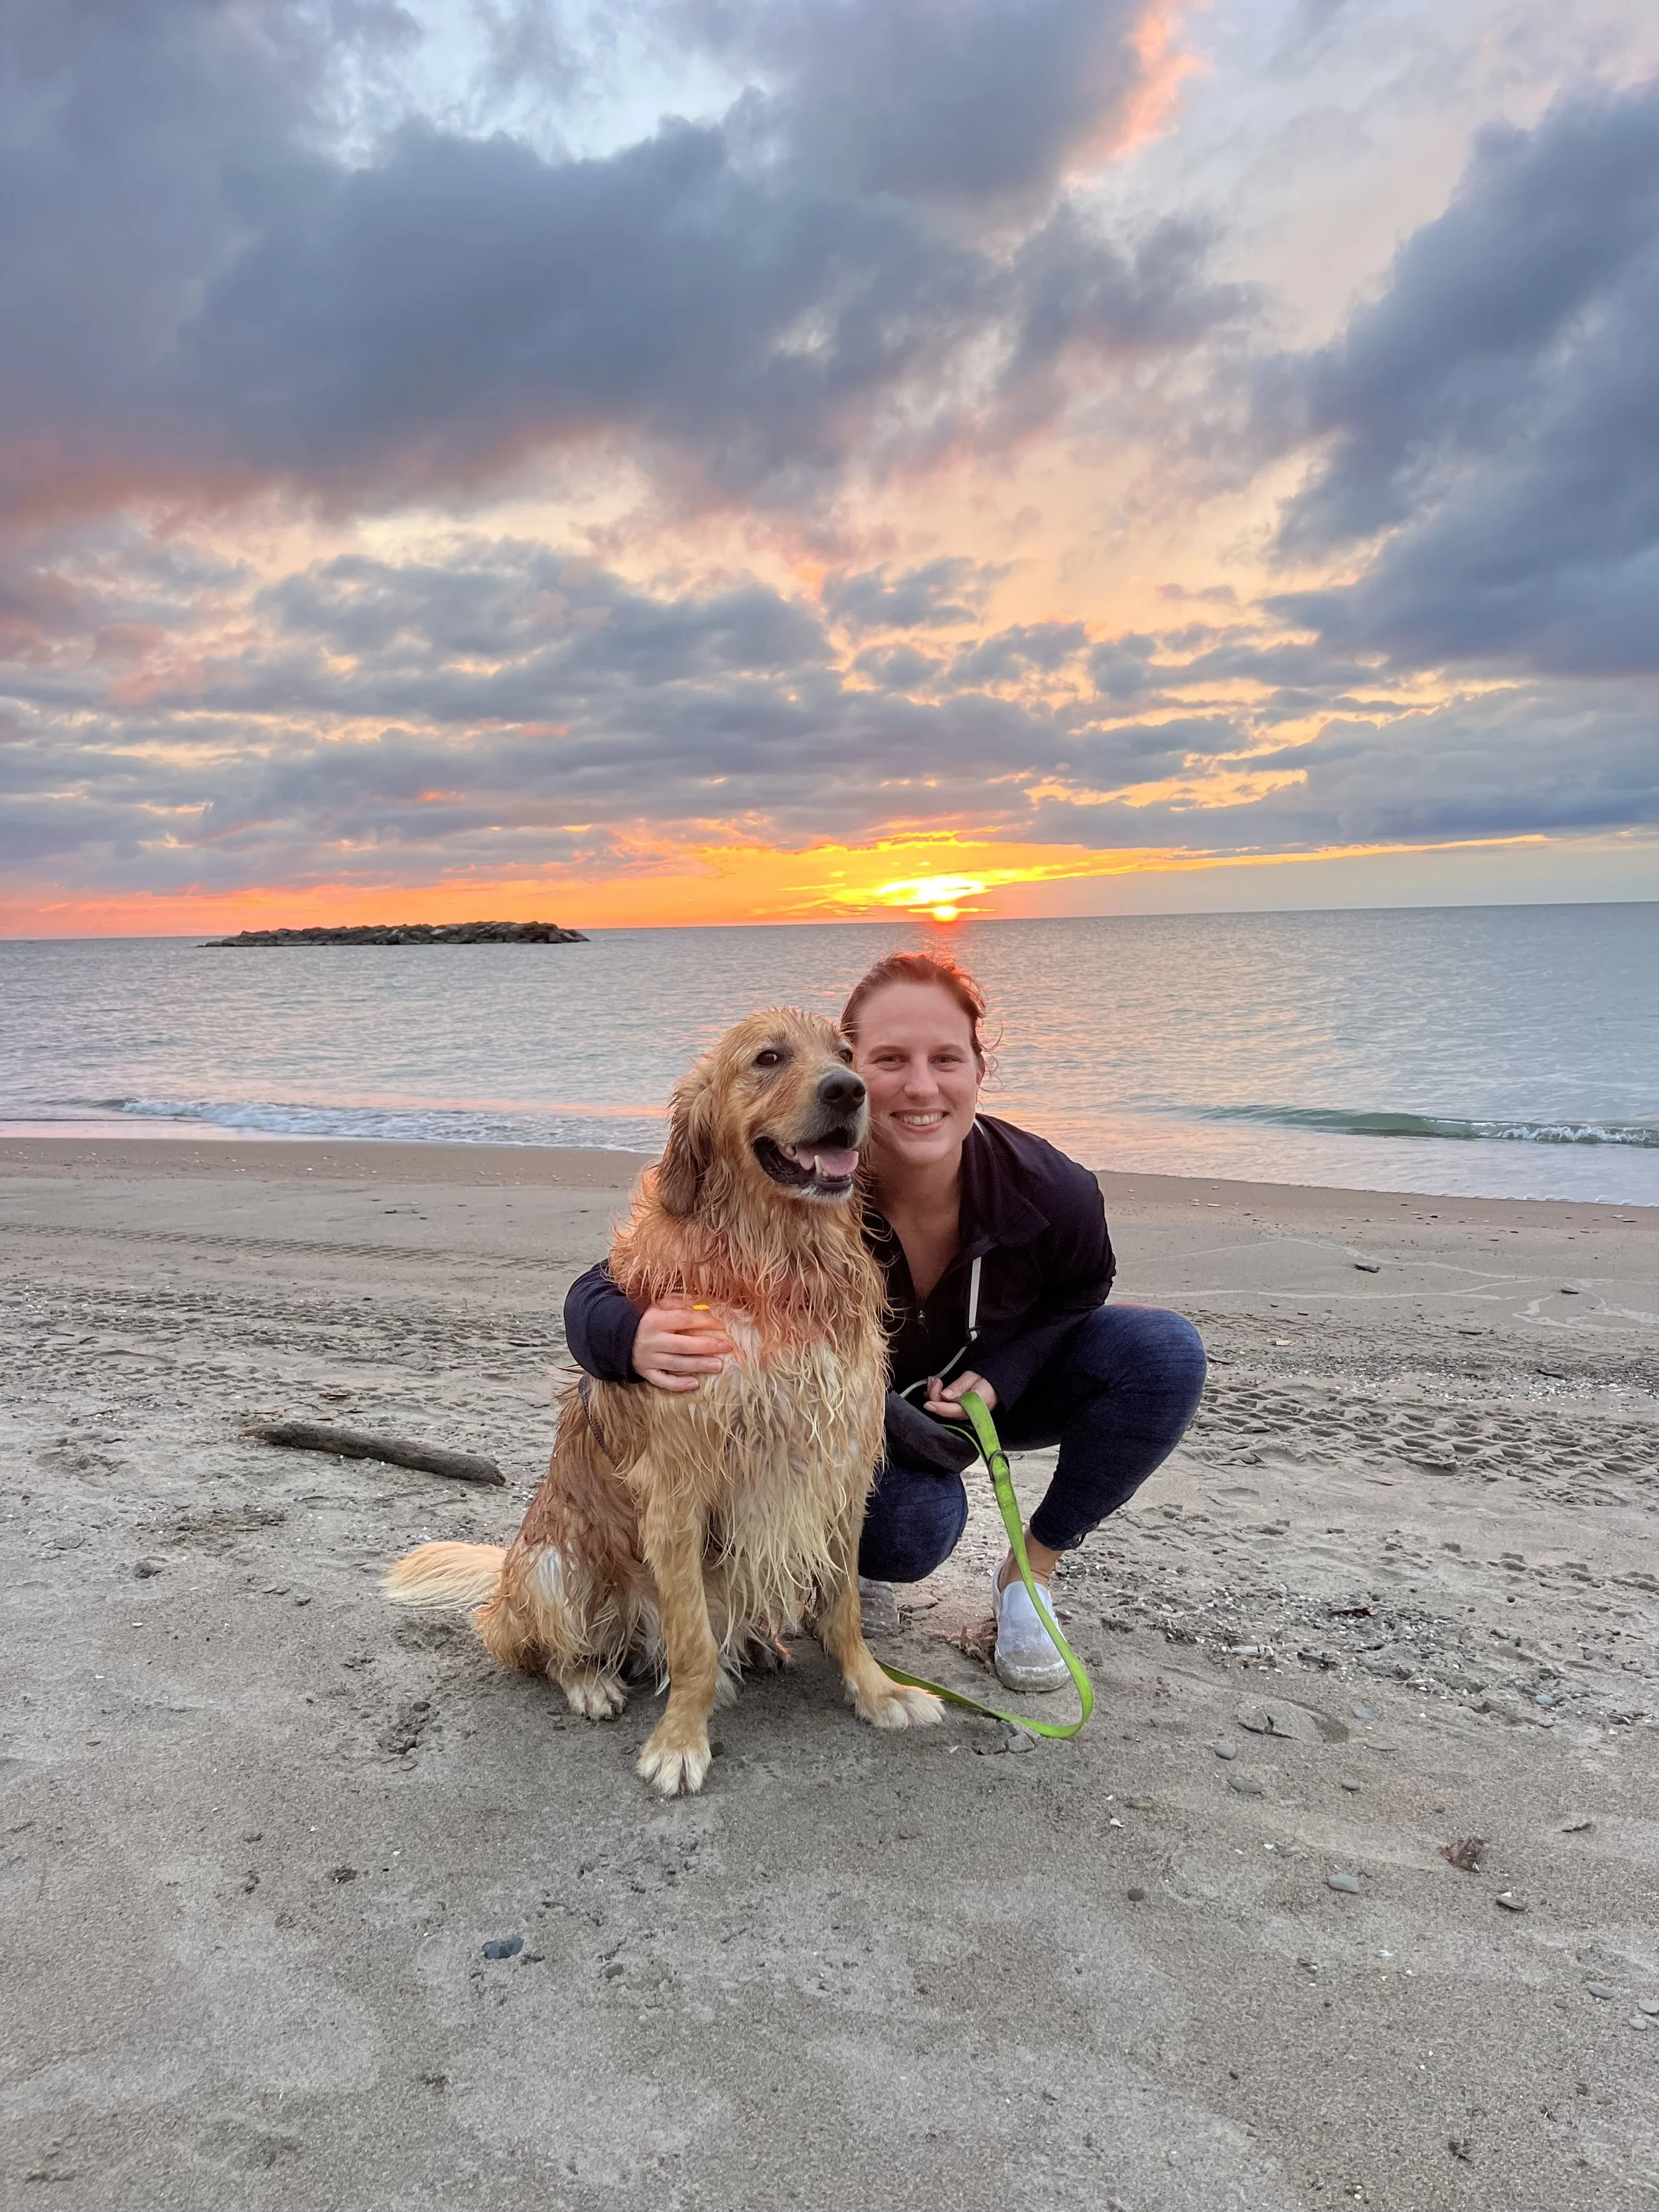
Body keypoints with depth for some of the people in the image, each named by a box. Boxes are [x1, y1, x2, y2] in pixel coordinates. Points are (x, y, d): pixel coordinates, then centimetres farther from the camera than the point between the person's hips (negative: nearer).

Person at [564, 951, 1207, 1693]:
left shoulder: (1052, 1193, -27)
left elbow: (1077, 1295, -2)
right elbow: (598, 1293, -30)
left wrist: (999, 1375, -21)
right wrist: (635, 1340, -55)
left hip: (989, 1390, 4)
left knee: (1165, 1351, -17)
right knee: (916, 1520, -34)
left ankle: (1027, 1575, 2)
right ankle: (845, 1555, 7)